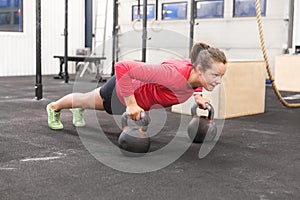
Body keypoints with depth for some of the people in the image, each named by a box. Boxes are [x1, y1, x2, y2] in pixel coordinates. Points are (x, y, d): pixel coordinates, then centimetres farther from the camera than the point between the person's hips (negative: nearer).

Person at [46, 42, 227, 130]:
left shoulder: (197, 72, -25)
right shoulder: (173, 74, -47)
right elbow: (122, 67, -46)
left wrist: (196, 95, -11)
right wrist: (131, 105, -41)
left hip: (141, 88, 6)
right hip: (123, 91, -6)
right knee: (86, 101, 27)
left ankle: (79, 110, 71)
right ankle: (54, 108, 58)